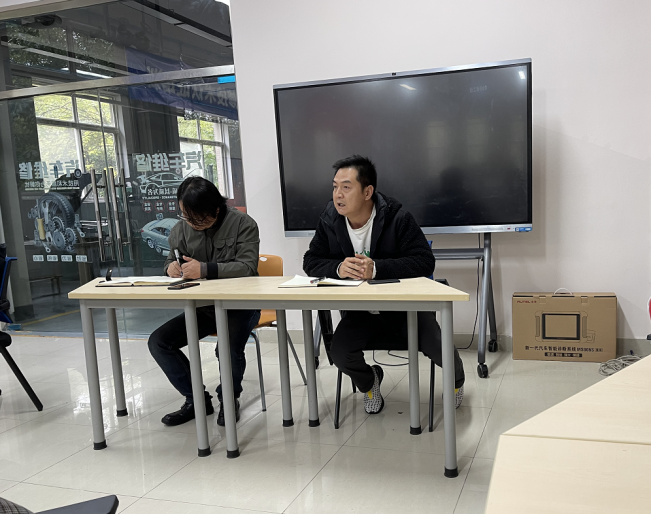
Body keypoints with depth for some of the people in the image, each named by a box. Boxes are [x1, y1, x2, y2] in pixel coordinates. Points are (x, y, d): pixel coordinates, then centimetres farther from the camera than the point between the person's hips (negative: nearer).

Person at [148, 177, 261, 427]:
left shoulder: (242, 224, -10)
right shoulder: (181, 229, 3)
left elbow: (247, 266, -20)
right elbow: (171, 260, 15)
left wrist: (205, 269, -32)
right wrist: (171, 267, -12)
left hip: (239, 305, -5)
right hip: (201, 307, 6)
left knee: (229, 348, -32)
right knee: (158, 342, -9)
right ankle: (197, 400, 7)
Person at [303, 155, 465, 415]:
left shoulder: (397, 218, -16)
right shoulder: (329, 219, -4)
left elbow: (425, 262, -22)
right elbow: (311, 261, -2)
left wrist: (376, 268, -35)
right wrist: (338, 268, -25)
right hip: (359, 311, 3)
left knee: (440, 349, -20)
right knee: (339, 353, -22)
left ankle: (457, 379, 23)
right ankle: (369, 381, 18)